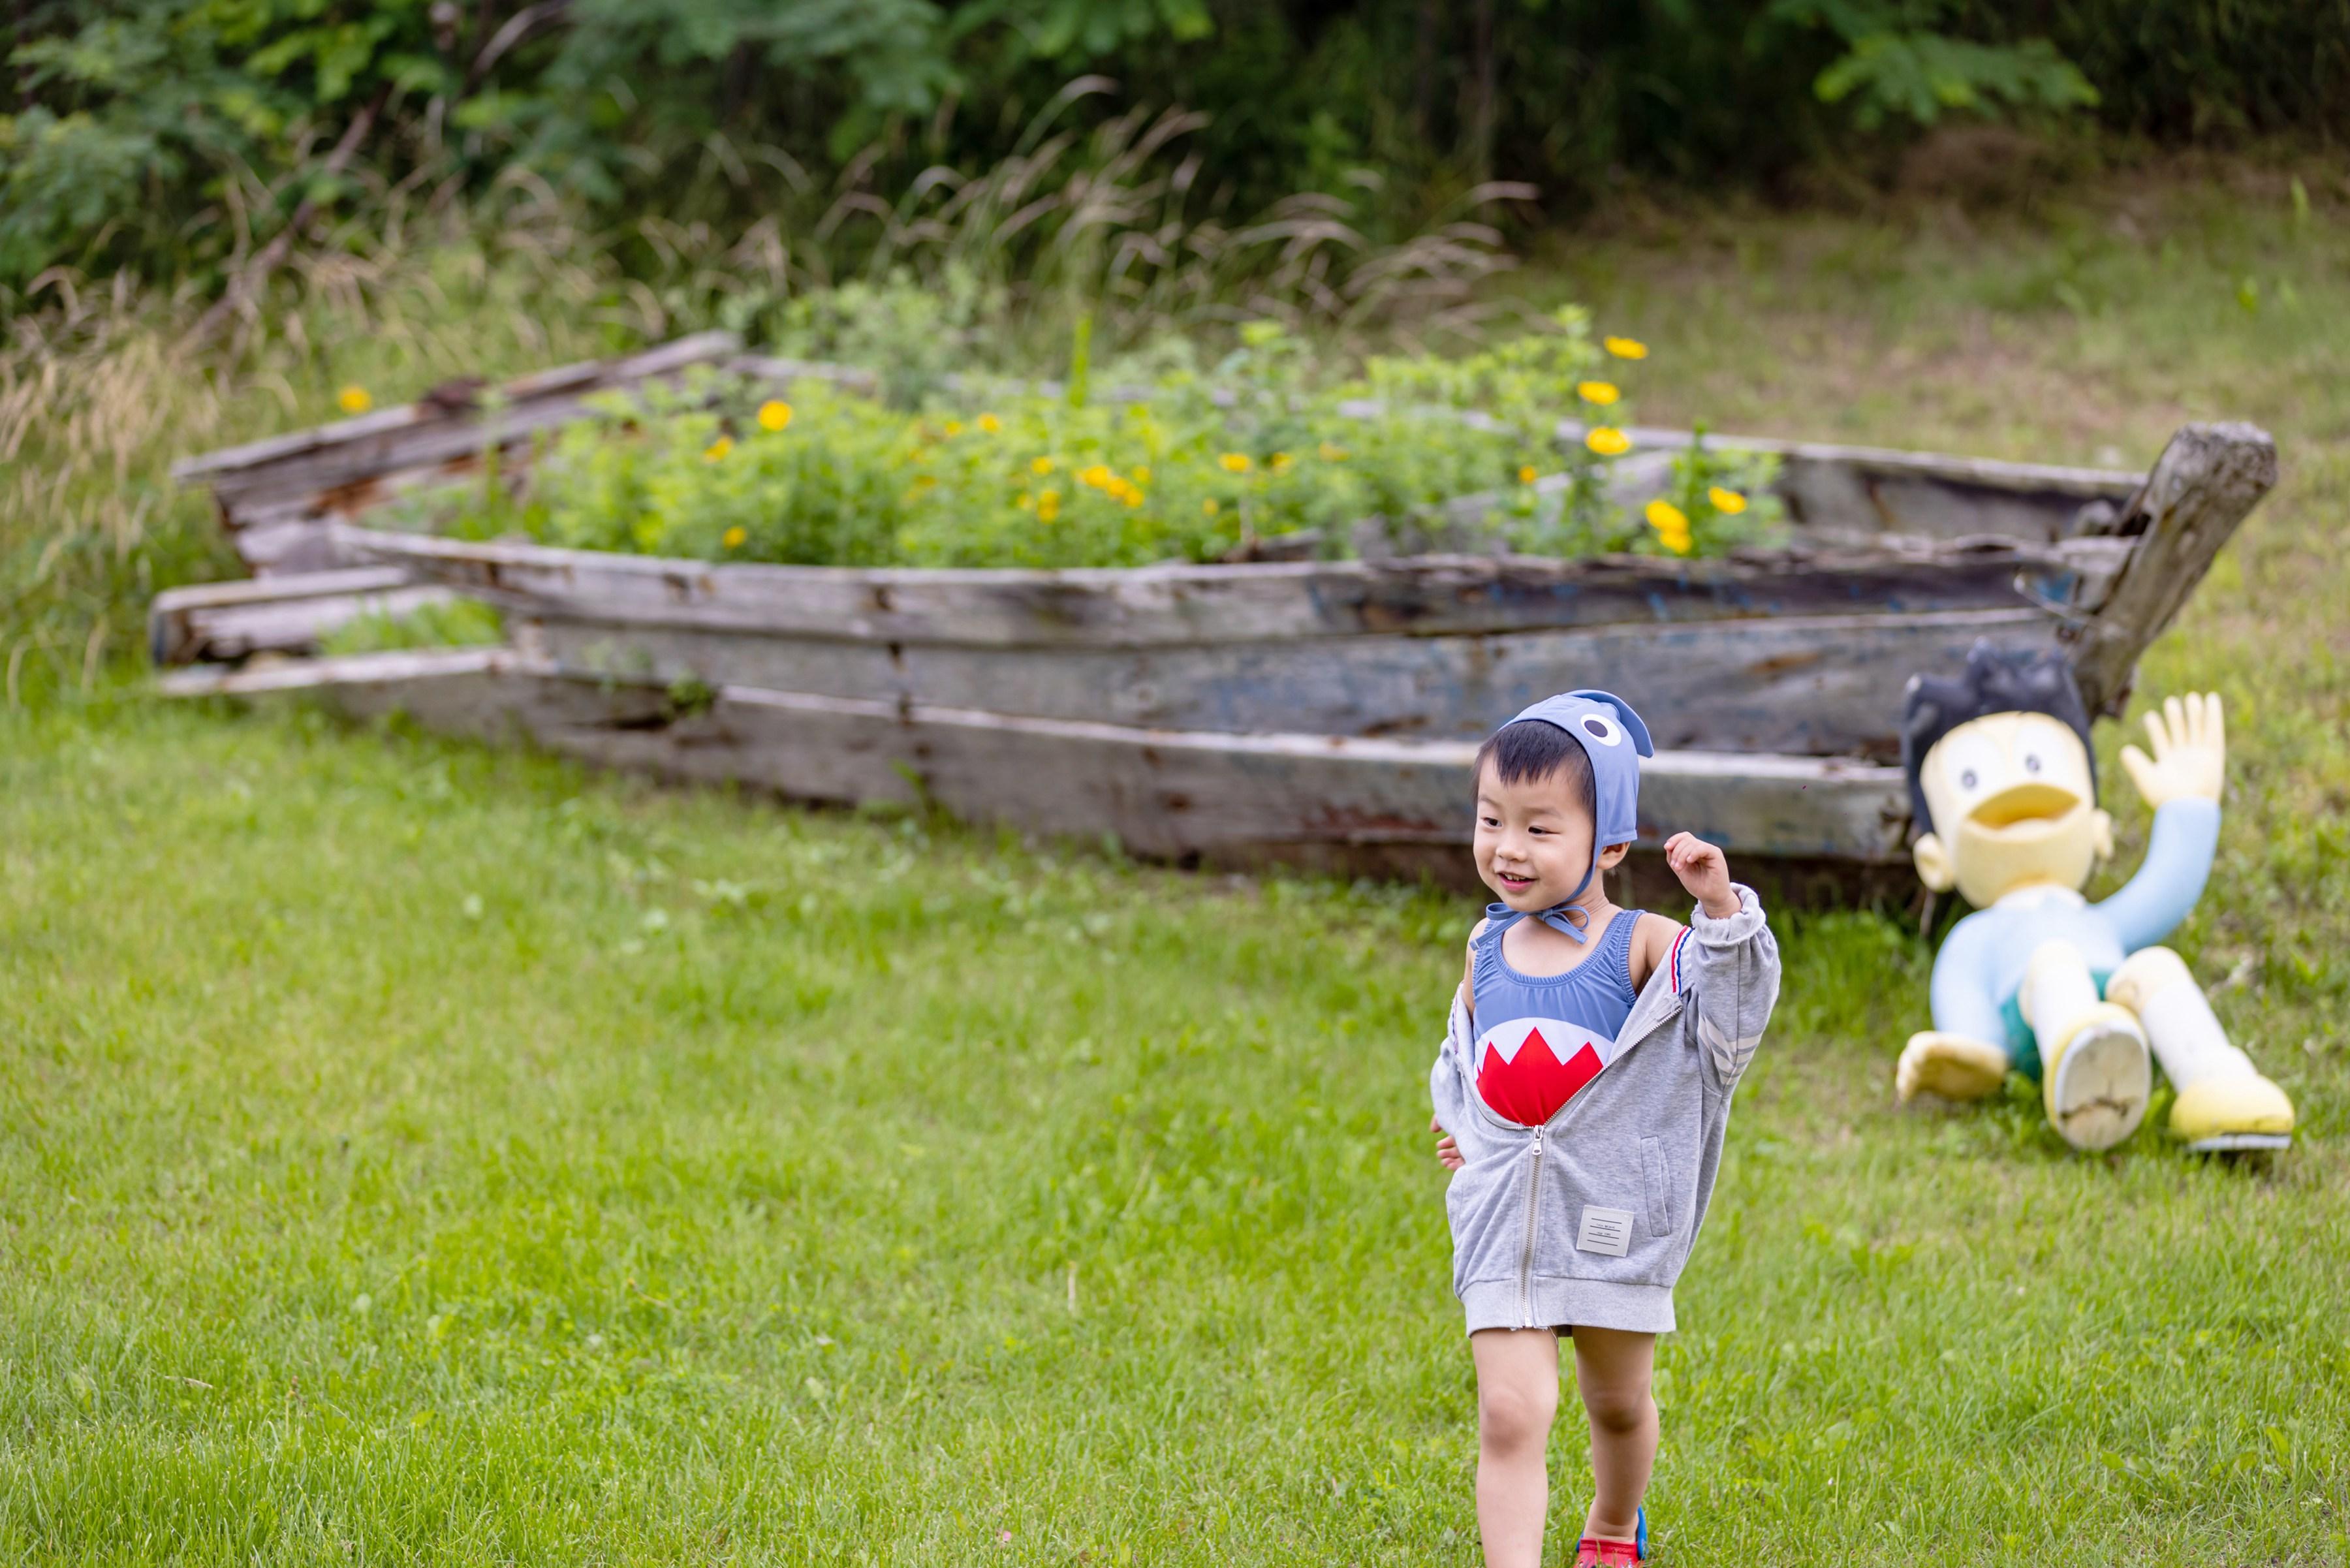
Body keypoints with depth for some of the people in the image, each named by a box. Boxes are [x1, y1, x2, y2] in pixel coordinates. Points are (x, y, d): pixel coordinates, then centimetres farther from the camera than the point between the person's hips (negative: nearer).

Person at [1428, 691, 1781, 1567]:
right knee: (1510, 1417, -12)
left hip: (1615, 1226, -1)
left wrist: (1721, 907, -40)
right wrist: (1460, 1122, 10)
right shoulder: (1486, 950, 3)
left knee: (1618, 1404, 21)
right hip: (1503, 1224, 1)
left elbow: (1731, 1003, -28)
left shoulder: (1640, 948, -11)